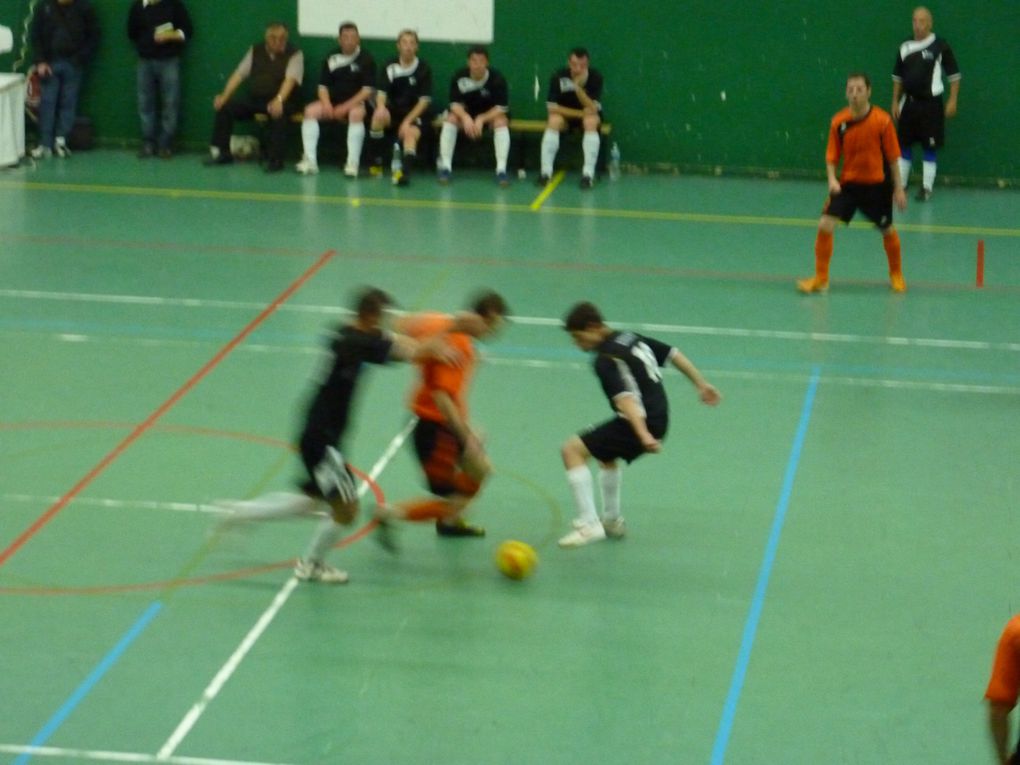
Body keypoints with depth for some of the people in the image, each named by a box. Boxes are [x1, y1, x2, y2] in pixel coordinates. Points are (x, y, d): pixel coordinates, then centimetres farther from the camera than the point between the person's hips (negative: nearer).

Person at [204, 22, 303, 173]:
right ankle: (221, 153, -5)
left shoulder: (294, 55, -3)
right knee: (225, 106, -14)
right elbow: (239, 74, 7)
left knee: (278, 113, -38)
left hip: (282, 101, -5)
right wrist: (225, 96, -8)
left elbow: (291, 79, -19)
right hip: (254, 99, 5)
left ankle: (276, 160, -33)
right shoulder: (256, 51, 12)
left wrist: (279, 100, -38)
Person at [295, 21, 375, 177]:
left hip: (356, 103, -4)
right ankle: (310, 160, -24)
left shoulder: (366, 59, -3)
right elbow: (323, 86, 9)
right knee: (311, 111, -21)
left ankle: (353, 163, -38)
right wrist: (327, 104, -12)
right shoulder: (331, 59, 7)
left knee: (356, 114, -37)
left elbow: (367, 90, -8)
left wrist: (346, 107, -17)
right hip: (333, 101, 4)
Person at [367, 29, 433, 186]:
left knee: (411, 133, -33)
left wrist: (408, 121, -17)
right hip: (394, 110, 2)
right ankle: (376, 162, -18)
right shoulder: (390, 66, 1)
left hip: (415, 113, -2)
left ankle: (405, 172, -52)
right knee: (379, 115, -31)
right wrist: (381, 106, -26)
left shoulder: (424, 69, -5)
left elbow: (425, 100, -7)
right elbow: (382, 92, -1)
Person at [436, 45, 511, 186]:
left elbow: (501, 108, -21)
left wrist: (481, 119, -36)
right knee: (450, 119, -26)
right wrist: (465, 117, -36)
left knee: (501, 122, -32)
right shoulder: (459, 77, -18)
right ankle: (445, 168, -26)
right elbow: (455, 104, -15)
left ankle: (501, 170, -33)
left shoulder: (497, 79, -21)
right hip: (465, 113, 1)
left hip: (491, 114, -1)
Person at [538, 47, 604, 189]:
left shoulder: (595, 77, -19)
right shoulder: (558, 76, -17)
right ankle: (546, 172, -29)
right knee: (554, 121, -31)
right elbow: (552, 107, -17)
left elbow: (592, 108, -26)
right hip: (565, 115, 1)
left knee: (591, 121, -34)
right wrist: (580, 113, -22)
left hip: (588, 114, -1)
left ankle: (588, 174, -35)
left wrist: (579, 87, -40)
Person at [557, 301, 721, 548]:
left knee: (572, 450, -11)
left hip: (640, 423, -10)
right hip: (659, 420, 10)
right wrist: (701, 385, 25)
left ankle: (589, 524, -14)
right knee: (605, 455, 33)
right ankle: (612, 521, 45)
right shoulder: (630, 338, 10)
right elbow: (674, 354, 16)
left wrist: (643, 435, -41)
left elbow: (625, 398, -31)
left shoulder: (606, 359, -18)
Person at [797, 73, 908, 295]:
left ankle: (896, 275, 39)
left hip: (876, 185, -1)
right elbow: (831, 156, 0)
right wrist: (832, 179, -18)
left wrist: (898, 189, -3)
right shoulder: (838, 122, -8)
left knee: (888, 231, 13)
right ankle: (820, 278, 0)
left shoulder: (882, 120, -13)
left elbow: (892, 157, -6)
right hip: (847, 183, 1)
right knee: (825, 225, -13)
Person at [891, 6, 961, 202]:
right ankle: (900, 184, 19)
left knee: (930, 147, 0)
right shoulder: (905, 47, 5)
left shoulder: (940, 46, -8)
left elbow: (954, 75, -3)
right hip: (909, 103, 5)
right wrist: (895, 102, 10)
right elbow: (898, 77, 14)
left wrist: (952, 101, -7)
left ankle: (927, 188, 7)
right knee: (904, 144, 9)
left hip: (930, 103, -5)